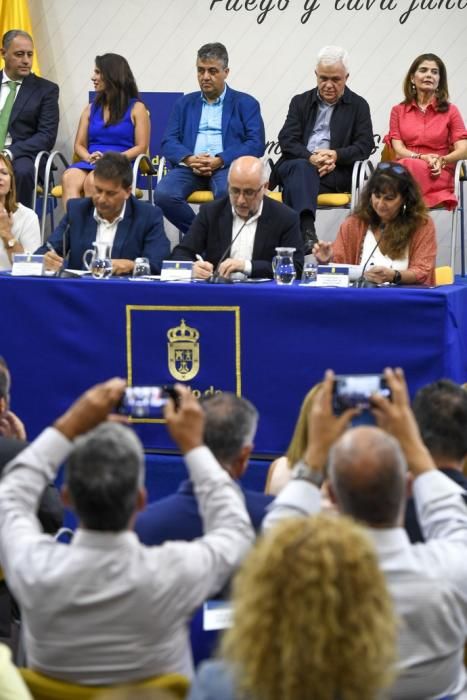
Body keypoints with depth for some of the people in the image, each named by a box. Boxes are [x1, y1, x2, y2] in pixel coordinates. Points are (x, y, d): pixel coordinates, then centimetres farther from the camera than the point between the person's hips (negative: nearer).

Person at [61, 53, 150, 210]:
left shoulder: (136, 108, 9)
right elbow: (79, 145, 17)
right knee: (69, 178, -33)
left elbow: (141, 147, 1)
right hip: (89, 164, 3)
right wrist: (89, 157, -7)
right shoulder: (91, 109, 23)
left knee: (92, 181, -38)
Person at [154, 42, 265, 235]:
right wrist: (189, 159, -10)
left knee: (227, 192, -39)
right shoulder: (185, 103, 24)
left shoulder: (246, 103, 15)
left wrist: (220, 160, -14)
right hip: (190, 167, 3)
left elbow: (256, 144, 1)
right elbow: (168, 142, 13)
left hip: (227, 167, -3)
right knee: (163, 194, -29)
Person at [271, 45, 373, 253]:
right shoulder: (300, 102, 20)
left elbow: (365, 145, 5)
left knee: (298, 179, -33)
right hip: (296, 164, 1)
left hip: (336, 172, -1)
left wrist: (336, 155, -13)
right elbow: (287, 141, 7)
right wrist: (310, 158, -13)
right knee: (301, 168, -36)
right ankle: (306, 231, -56)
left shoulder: (358, 106, 16)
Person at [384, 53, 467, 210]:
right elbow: (398, 149, 6)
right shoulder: (398, 111, 19)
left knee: (412, 167, -38)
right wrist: (422, 158, -15)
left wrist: (442, 160, -19)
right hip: (404, 171, 1)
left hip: (438, 175, -1)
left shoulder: (450, 111, 14)